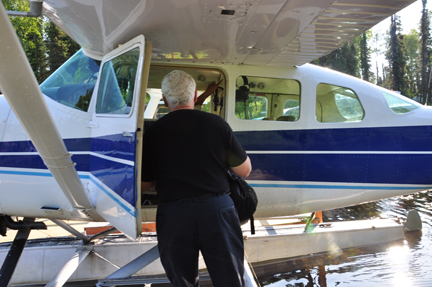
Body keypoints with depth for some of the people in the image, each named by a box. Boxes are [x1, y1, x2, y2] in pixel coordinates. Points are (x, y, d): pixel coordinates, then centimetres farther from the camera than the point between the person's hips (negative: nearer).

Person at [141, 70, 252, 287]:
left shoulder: (153, 133, 0)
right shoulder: (216, 124, 0)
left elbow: (144, 185, 6)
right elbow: (244, 170, 6)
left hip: (173, 214, 1)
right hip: (217, 209, 0)